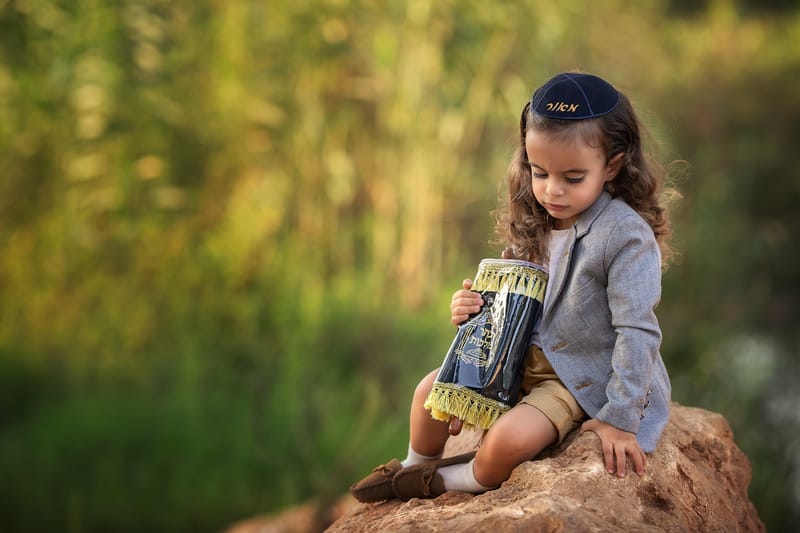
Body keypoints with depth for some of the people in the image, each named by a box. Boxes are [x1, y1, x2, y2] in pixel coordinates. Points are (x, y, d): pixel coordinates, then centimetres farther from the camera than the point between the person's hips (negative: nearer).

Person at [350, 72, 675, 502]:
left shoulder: (626, 236, -22)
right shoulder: (534, 223, 2)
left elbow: (636, 332, -21)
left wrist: (620, 419, -22)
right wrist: (474, 309, -9)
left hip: (579, 380, -7)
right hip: (523, 357, 7)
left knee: (509, 438, -27)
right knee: (433, 389, 1)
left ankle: (446, 483, 4)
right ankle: (415, 470, 29)